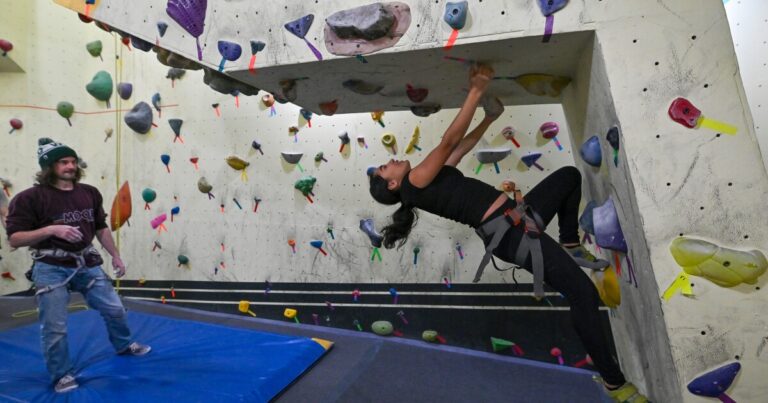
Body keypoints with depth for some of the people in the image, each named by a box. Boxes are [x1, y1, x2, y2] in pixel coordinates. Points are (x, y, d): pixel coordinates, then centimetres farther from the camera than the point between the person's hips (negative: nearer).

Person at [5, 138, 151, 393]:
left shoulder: (90, 193, 4)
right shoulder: (29, 198, -11)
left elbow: (101, 228, 13)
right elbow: (14, 239, -13)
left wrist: (115, 256, 13)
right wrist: (51, 229, -27)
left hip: (87, 264, 5)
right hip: (51, 269, -4)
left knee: (114, 309, 13)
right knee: (55, 327, 3)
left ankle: (124, 345, 39)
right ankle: (62, 375, 25)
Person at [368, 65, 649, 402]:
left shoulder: (429, 179, 18)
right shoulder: (414, 183, -10)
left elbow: (462, 146, 25)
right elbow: (448, 141, -16)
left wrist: (491, 115, 25)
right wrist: (476, 90, -10)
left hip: (520, 216, 10)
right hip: (510, 234, -10)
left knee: (570, 175, 25)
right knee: (584, 294, -18)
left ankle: (571, 246, 27)